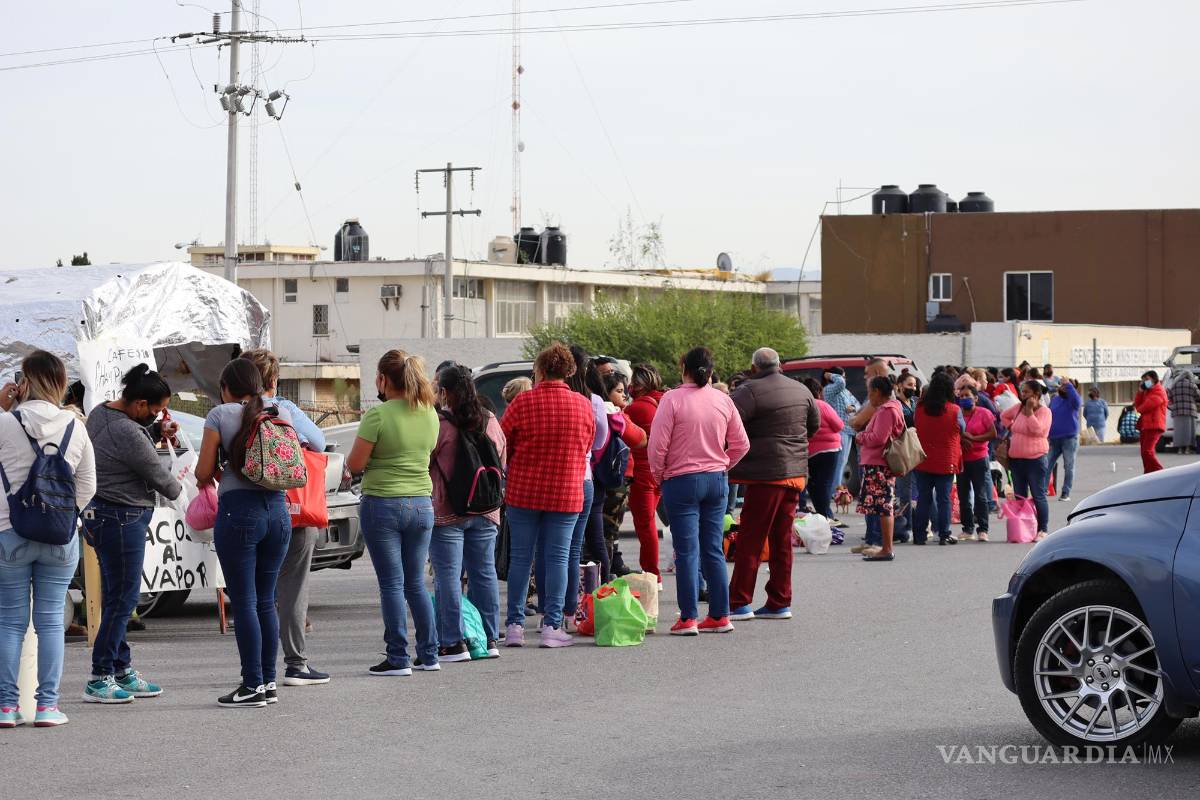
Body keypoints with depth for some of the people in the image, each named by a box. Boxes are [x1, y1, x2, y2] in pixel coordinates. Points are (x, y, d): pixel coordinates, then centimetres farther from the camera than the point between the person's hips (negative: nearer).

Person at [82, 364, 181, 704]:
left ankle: (122, 670, 20)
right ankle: (99, 679, -2)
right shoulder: (128, 434, -23)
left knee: (116, 598, 14)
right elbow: (159, 476, -11)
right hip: (122, 519, -10)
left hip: (100, 515, 10)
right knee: (122, 599, -4)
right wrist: (177, 489, 10)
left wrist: (156, 433, 8)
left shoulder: (100, 412, 7)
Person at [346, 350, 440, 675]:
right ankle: (429, 654, 16)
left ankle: (398, 659, 1)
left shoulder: (378, 416, -15)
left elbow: (354, 465, -13)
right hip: (421, 503, 6)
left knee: (392, 584, 0)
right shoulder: (429, 414, 5)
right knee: (416, 583, 14)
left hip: (383, 505, -6)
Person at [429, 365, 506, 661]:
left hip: (446, 513, -6)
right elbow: (502, 462, 16)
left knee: (448, 576, -2)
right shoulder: (491, 422, 5)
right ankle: (489, 639, 16)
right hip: (485, 513, 6)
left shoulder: (440, 425, -14)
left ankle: (454, 643, -4)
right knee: (484, 573, 12)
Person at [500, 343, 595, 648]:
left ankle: (515, 625, 8)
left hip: (524, 491, -1)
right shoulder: (583, 405, 0)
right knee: (557, 558, 4)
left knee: (520, 557, 7)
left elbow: (502, 444, 0)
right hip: (567, 494, 1)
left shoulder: (523, 401, -8)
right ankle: (552, 626, 1)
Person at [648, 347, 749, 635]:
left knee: (687, 551, -2)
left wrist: (659, 475, 3)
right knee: (713, 550, 11)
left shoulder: (672, 399, -12)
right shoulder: (723, 401, 2)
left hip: (682, 481, -4)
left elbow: (657, 445, -13)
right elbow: (741, 445, 7)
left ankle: (688, 619, -2)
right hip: (717, 481, 4)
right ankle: (720, 616, 12)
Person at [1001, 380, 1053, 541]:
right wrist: (1011, 428, 13)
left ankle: (1042, 530, 2)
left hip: (1034, 459, -7)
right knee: (1019, 497, 11)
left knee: (1038, 496, -4)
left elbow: (1036, 429, -24)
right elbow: (1004, 416, 28)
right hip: (1016, 459, 7)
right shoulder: (1018, 408, 9)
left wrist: (1029, 411, -19)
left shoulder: (1044, 411, -9)